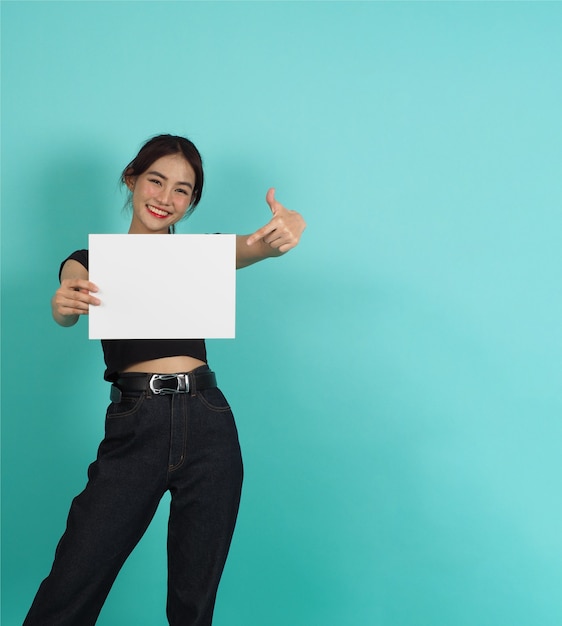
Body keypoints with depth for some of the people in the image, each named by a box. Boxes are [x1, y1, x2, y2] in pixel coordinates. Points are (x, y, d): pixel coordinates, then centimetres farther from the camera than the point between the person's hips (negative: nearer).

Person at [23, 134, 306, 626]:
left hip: (207, 424, 2)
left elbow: (252, 248, -10)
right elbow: (67, 312, -12)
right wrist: (66, 304, -37)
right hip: (134, 429, -1)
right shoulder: (89, 263, 10)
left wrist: (280, 236, -34)